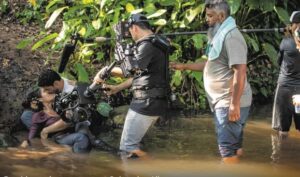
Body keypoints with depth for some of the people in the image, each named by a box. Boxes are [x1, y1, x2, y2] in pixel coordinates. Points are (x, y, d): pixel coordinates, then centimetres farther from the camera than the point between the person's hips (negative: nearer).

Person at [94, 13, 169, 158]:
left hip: (146, 103, -10)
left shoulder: (147, 45, -15)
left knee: (128, 146, -7)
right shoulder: (154, 44, 18)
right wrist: (117, 88, 22)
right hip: (152, 101, 10)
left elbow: (131, 69, -24)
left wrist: (106, 70, -10)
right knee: (133, 143, 19)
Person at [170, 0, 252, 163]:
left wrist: (234, 104, -26)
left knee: (227, 147, -8)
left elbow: (240, 71, -24)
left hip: (230, 103, -10)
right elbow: (210, 65, 26)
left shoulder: (231, 36, -17)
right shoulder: (220, 35, 15)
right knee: (234, 144, 15)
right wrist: (183, 66, 23)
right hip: (224, 102, 10)